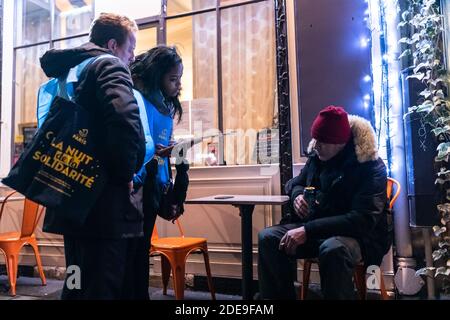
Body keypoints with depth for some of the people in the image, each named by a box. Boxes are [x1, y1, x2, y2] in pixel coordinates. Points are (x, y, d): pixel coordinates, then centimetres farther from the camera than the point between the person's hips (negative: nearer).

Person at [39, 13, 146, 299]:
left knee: (77, 286, 20)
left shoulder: (69, 72, 18)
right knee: (102, 289, 0)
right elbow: (125, 120, -28)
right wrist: (126, 173, -14)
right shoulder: (110, 66, -9)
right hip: (106, 207, -9)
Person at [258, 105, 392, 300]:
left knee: (332, 249, -40)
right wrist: (297, 195, -7)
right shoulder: (317, 157, 4)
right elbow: (295, 182, 21)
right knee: (268, 238, -15)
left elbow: (363, 219, -26)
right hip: (315, 227, 6)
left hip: (360, 236, -5)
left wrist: (308, 231, -33)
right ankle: (279, 295, -1)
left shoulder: (371, 166, -15)